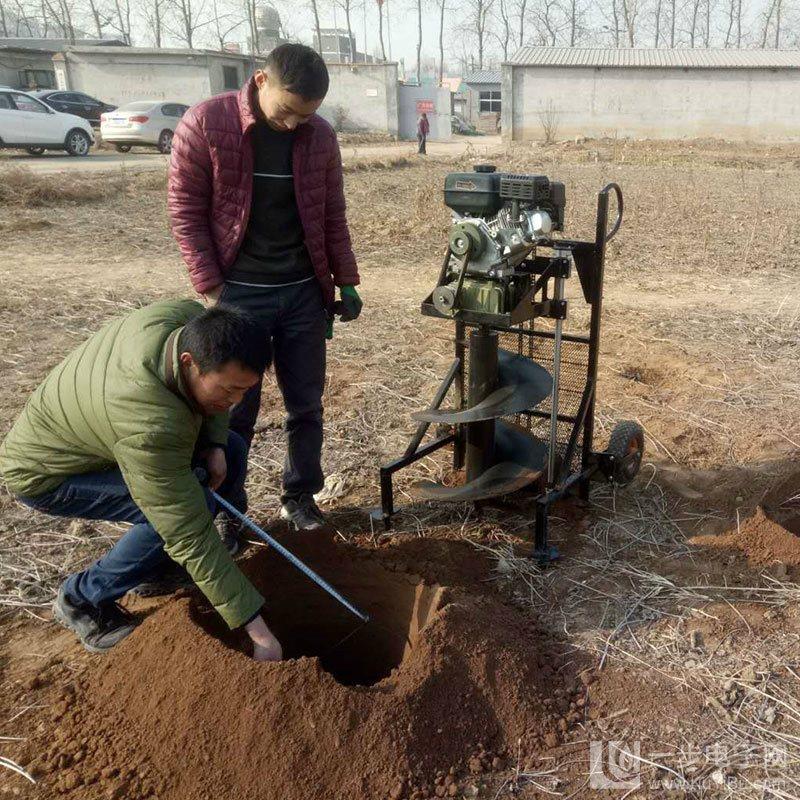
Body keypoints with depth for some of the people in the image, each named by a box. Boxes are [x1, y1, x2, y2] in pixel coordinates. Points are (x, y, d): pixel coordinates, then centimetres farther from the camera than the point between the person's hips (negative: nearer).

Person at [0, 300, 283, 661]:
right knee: (184, 507, -27)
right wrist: (257, 629, -32)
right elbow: (190, 533, -37)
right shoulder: (151, 427, -42)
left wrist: (214, 444, -17)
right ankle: (82, 599, -4)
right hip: (45, 472, -8)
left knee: (231, 450, -2)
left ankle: (161, 564, 12)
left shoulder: (193, 319, -23)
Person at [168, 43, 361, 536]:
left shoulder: (321, 136, 1)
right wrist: (211, 289, -11)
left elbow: (333, 215, 9)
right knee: (235, 410, 4)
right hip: (237, 293, -3)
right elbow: (186, 212, -7)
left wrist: (346, 282, 8)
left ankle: (301, 494, 28)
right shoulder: (205, 124, -9)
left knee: (307, 404, 10)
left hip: (304, 292, 3)